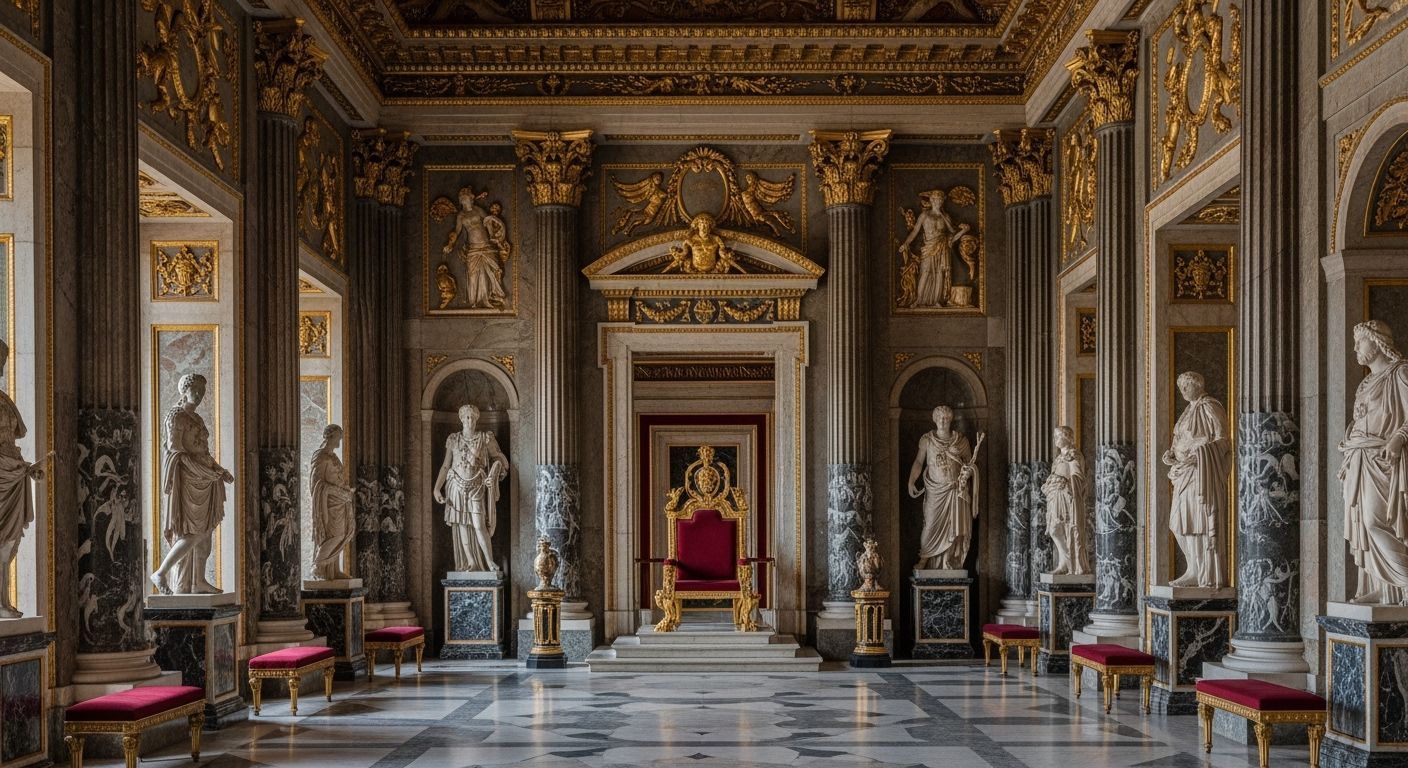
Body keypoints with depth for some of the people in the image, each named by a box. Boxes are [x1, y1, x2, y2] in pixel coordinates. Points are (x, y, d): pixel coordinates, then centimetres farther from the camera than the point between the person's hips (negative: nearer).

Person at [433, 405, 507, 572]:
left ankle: (490, 562, -6)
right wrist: (437, 488, 0)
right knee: (462, 525, 1)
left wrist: (493, 474, -12)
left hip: (476, 487, -2)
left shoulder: (485, 438, 3)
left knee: (479, 525, -11)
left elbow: (499, 459, 7)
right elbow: (446, 466, 8)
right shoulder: (453, 439, 7)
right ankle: (471, 563, 6)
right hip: (457, 486, 2)